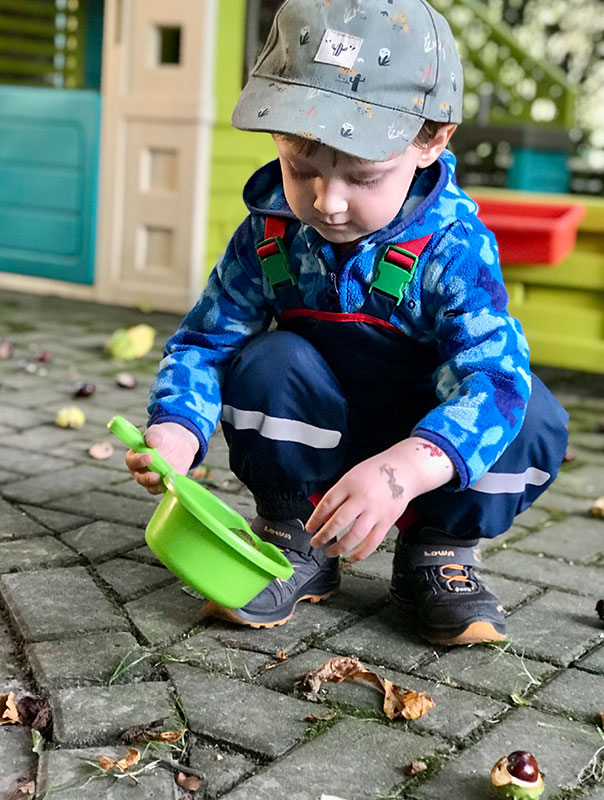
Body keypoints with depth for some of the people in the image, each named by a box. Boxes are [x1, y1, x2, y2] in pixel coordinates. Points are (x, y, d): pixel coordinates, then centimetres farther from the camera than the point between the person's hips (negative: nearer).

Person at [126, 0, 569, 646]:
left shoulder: (454, 247, -26)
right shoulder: (268, 236, -16)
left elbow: (491, 376, -38)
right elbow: (205, 340, -9)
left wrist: (404, 468, -57)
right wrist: (175, 429, -32)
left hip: (427, 435, -1)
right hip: (320, 436, 2)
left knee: (535, 421, -28)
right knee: (267, 364, -28)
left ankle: (439, 551, -2)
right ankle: (295, 545, -7)